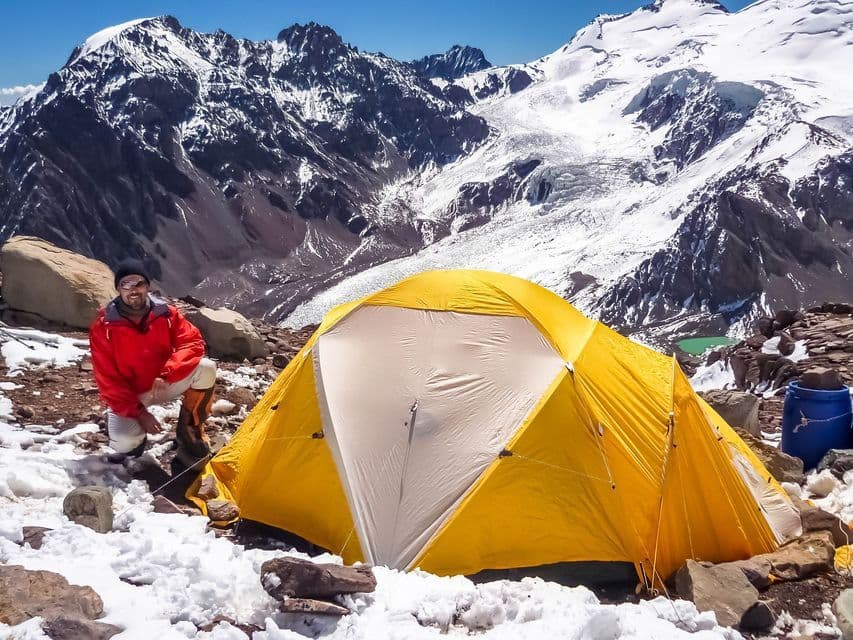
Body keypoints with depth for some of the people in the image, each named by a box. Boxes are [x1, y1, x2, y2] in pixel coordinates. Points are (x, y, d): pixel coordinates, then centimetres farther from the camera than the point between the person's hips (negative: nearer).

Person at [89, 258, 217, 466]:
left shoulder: (165, 314, -10)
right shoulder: (103, 328, -17)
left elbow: (192, 342, -17)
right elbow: (108, 380, -15)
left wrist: (167, 374, -33)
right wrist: (137, 412, -22)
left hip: (164, 385, 3)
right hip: (128, 395, -2)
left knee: (206, 368, -24)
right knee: (123, 442, -32)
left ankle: (189, 437, -9)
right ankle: (135, 440, 10)